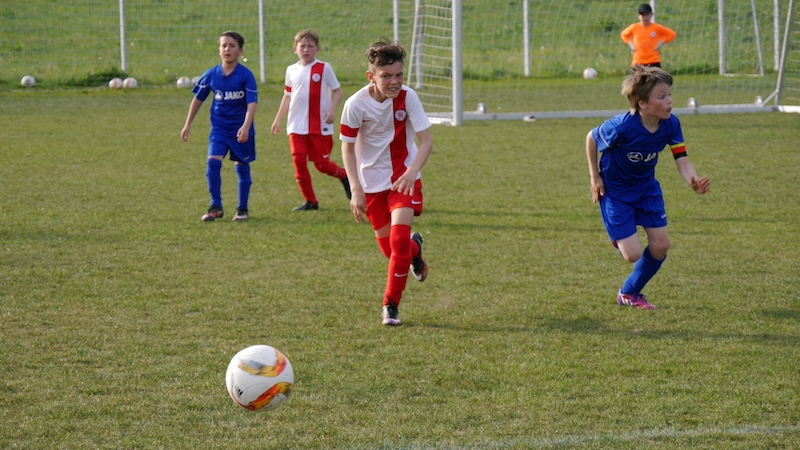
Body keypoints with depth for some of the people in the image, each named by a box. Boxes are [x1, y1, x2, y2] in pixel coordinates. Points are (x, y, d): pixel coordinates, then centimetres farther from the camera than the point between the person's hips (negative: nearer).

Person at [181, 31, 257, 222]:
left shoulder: (246, 75, -12)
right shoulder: (211, 75, -3)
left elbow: (252, 104, -17)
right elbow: (198, 99, 9)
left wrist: (245, 127, -32)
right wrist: (187, 125, 11)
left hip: (241, 129, -2)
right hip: (219, 127, 2)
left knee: (242, 167, 7)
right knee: (213, 162, -13)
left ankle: (242, 209, 21)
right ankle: (215, 207, -3)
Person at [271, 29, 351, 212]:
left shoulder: (324, 68, -3)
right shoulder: (291, 70, 8)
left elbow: (337, 91, 0)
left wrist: (332, 109, -16)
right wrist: (278, 119, 16)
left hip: (320, 126, -3)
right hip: (297, 126, 3)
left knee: (322, 164, -2)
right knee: (299, 161, -5)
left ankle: (345, 176, 30)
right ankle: (310, 201, 6)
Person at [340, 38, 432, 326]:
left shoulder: (407, 97, -16)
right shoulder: (356, 104, -18)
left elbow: (426, 141, -16)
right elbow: (347, 148, -8)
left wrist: (412, 171, -34)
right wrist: (356, 190, -16)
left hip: (404, 178, -1)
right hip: (371, 181, 1)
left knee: (399, 241, -17)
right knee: (390, 249, 9)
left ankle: (391, 307, -2)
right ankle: (415, 248, 46)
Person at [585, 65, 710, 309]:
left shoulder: (670, 124, -17)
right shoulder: (622, 127, -31)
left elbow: (682, 160, -19)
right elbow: (591, 138, -13)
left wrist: (694, 182, -40)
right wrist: (595, 176, -8)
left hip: (647, 187, 5)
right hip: (615, 191, -5)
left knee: (660, 245, 1)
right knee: (633, 254, -10)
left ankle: (630, 293, 26)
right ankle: (619, 238, 30)